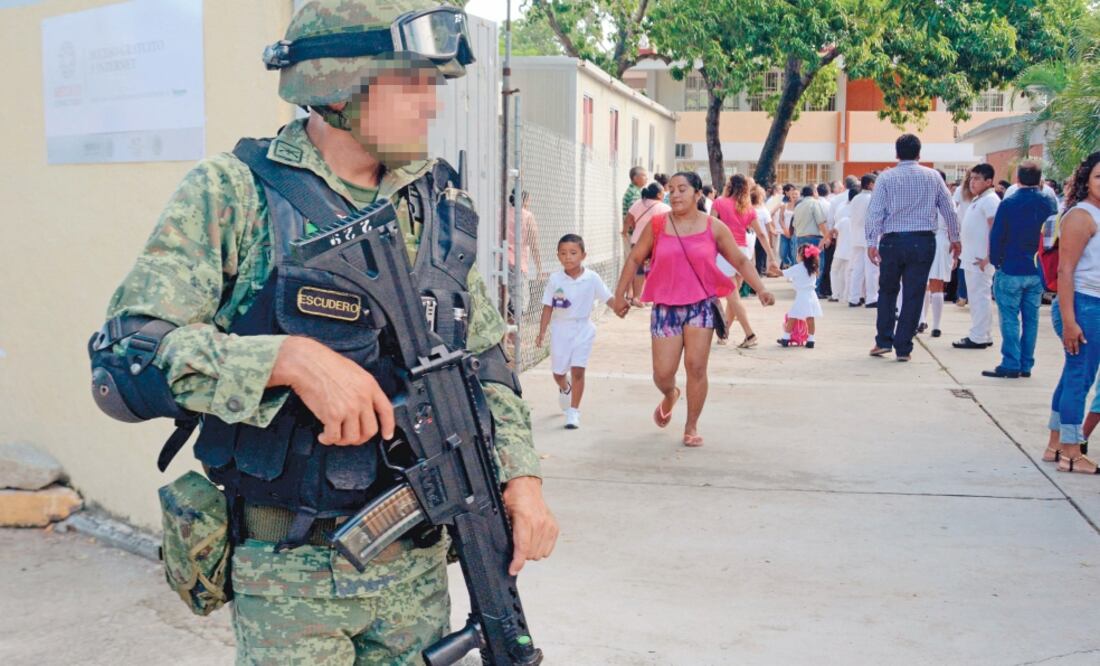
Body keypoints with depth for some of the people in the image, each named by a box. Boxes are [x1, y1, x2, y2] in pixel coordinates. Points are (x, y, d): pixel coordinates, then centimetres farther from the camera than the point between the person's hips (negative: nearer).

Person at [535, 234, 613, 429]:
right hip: (560, 328, 2)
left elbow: (608, 299, -6)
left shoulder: (592, 278, -7)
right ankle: (564, 389, 47)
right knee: (558, 372, 10)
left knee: (577, 370, -8)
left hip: (582, 328, -1)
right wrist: (542, 332, -3)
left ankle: (573, 411, 2)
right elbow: (548, 307, 0)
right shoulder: (555, 279, -5)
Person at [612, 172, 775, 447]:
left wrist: (760, 289, -9)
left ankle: (692, 427, 11)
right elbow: (635, 259, 9)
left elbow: (740, 261, 4)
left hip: (701, 304, -1)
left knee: (696, 366, -8)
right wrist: (620, 294, 7)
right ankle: (670, 396, 37)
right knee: (663, 372, -1)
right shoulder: (657, 225, 1)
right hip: (666, 306, 1)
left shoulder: (714, 227, 0)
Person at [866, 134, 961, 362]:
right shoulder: (933, 176, 5)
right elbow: (949, 210, 9)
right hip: (923, 241, 0)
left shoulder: (886, 177, 0)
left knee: (887, 291, 16)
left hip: (893, 241, 0)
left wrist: (872, 242, -8)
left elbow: (875, 211, -7)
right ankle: (903, 348, 5)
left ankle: (883, 341, 12)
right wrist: (954, 238, 20)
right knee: (913, 295, 4)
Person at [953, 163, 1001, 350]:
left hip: (980, 259, -10)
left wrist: (988, 258, -22)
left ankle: (978, 337, -5)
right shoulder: (978, 200, 18)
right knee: (976, 297, 14)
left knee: (980, 296, -7)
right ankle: (984, 335, 20)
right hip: (971, 258, 10)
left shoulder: (990, 200, -12)